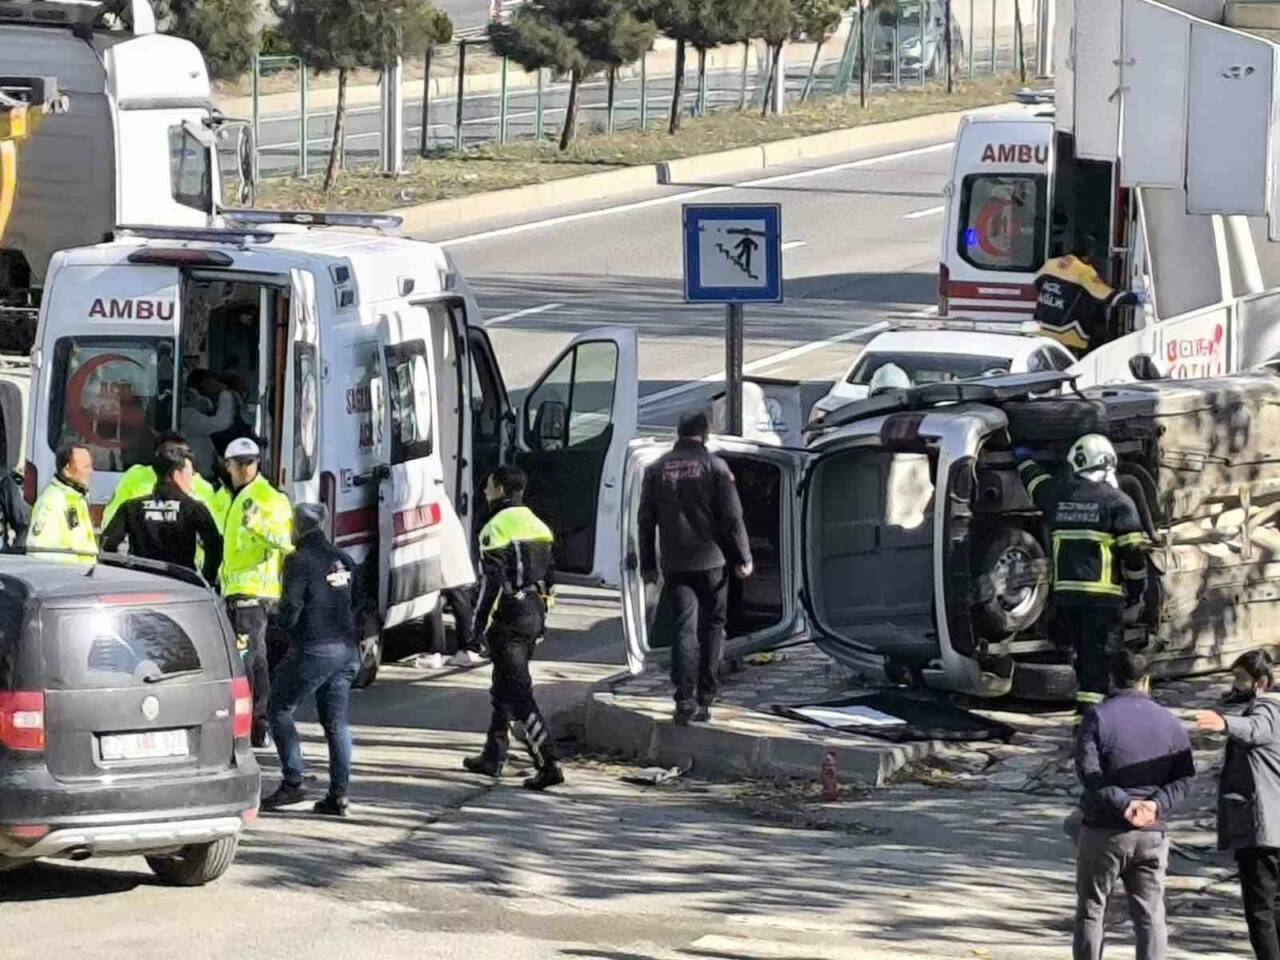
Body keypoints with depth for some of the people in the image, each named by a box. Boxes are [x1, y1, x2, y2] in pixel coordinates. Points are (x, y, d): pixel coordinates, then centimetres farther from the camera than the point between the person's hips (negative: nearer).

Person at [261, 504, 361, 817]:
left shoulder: (299, 561, -10)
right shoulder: (344, 561, 13)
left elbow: (290, 611, -14)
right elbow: (356, 604, 20)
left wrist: (280, 621, 6)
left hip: (313, 650, -7)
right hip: (346, 650, 7)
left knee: (280, 709, 5)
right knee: (336, 721, 9)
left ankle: (293, 782, -3)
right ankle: (338, 794, 5)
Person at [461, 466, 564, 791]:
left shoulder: (497, 528, -14)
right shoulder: (536, 525, 14)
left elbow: (493, 580, -19)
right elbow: (549, 575, 17)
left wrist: (481, 619, -13)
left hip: (509, 618, -9)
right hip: (534, 615, 9)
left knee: (519, 694, -9)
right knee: (503, 690, 21)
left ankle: (548, 764, -17)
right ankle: (493, 758, 29)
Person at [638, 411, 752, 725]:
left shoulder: (657, 469, 7)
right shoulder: (714, 466, -3)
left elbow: (646, 520, 9)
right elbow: (732, 516, -5)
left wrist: (648, 564, 15)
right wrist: (742, 558, 2)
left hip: (674, 564, 2)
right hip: (711, 560, -2)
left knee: (684, 628, -1)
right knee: (711, 627, 11)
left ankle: (685, 698, -15)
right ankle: (705, 698, 15)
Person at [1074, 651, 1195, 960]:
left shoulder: (1099, 716, -5)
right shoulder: (1170, 722, 7)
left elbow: (1087, 771, -17)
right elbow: (1185, 776, -1)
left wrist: (1122, 803, -20)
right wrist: (1158, 804, -13)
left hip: (1104, 830, -2)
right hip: (1153, 834, 2)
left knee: (1091, 911, 8)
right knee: (1150, 915, 4)